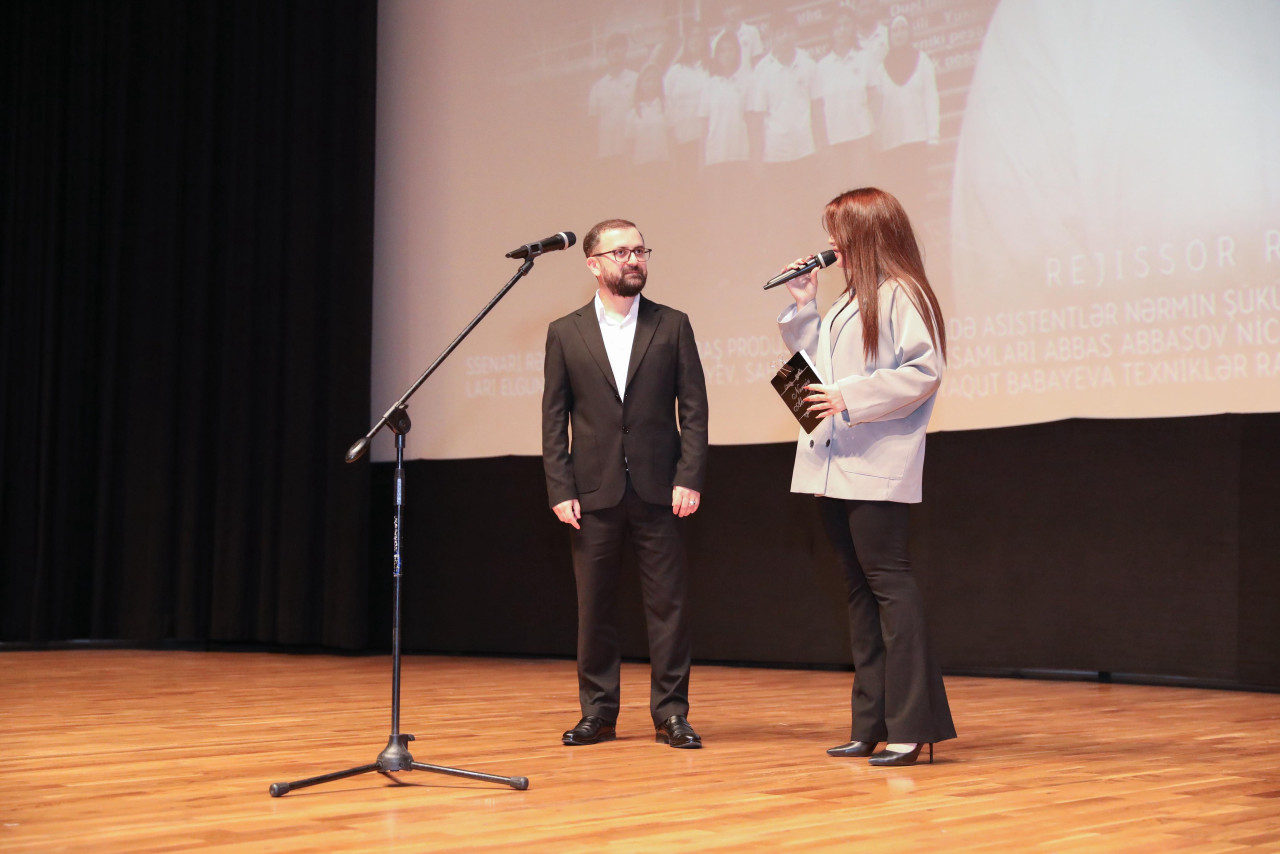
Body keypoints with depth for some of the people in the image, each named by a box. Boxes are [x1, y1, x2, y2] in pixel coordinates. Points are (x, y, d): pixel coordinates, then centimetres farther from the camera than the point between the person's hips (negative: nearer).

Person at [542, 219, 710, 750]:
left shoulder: (672, 326, 6)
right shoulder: (565, 334, 6)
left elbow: (693, 408, 3)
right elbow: (554, 419, 5)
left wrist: (689, 479, -7)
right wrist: (560, 490, -4)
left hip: (658, 491, 0)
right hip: (593, 492, 1)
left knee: (667, 603, 0)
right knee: (593, 607, 6)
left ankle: (671, 713, 8)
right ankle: (598, 713, 16)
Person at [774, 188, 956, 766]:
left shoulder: (901, 296, -7)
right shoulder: (848, 301, 20)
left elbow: (924, 371, -17)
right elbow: (821, 365, 25)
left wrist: (851, 400, -19)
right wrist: (802, 308, 16)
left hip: (877, 468, -9)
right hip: (833, 465, 9)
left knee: (887, 579, -10)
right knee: (860, 588, 9)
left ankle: (914, 724, -8)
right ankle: (873, 724, 14)